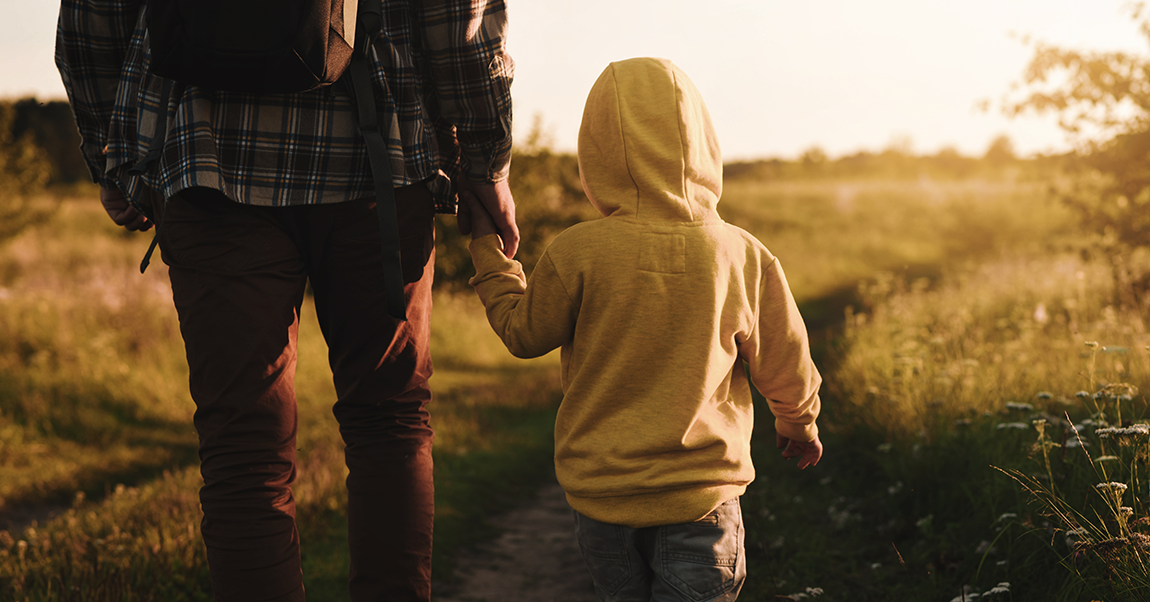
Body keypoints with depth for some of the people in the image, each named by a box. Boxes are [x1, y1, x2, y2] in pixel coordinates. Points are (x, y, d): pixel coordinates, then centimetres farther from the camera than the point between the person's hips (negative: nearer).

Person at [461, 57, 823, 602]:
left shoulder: (577, 254, -13)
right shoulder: (743, 256, -8)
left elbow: (524, 334, 5)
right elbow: (786, 369, 3)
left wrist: (487, 246, 18)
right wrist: (799, 425, 25)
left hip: (599, 491, 1)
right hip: (701, 493, -1)